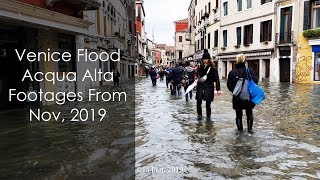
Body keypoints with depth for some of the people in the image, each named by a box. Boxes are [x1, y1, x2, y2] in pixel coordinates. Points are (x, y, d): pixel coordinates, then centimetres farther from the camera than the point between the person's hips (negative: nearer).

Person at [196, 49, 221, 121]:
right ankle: (199, 115, 16)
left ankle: (208, 116, 18)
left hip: (209, 86, -3)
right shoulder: (201, 66, 7)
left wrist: (218, 89, -13)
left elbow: (216, 78, -7)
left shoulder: (213, 68, -5)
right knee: (198, 101, -1)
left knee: (208, 102, 0)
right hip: (200, 85, 3)